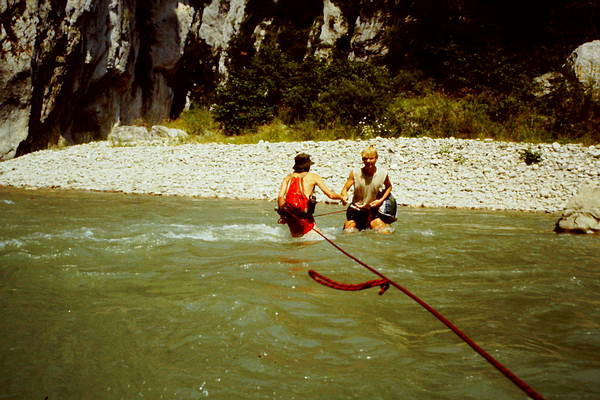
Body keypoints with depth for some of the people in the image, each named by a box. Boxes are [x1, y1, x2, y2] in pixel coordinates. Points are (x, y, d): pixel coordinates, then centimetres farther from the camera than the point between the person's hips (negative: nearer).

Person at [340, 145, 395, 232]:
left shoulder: (383, 174, -12)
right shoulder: (355, 173, -16)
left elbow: (389, 186, 8)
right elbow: (345, 188, -10)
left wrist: (381, 200, -6)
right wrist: (344, 196, -33)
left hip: (373, 208, 1)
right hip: (356, 208, -1)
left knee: (383, 232, -4)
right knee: (348, 232, -4)